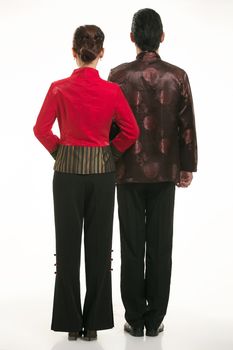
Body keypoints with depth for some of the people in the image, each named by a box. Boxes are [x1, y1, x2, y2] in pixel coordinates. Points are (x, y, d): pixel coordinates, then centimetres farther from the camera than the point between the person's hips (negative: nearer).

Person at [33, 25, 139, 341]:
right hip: (102, 172, 0)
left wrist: (59, 151, 8)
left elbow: (41, 129, -8)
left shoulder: (59, 89, -7)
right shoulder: (111, 90, -6)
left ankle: (71, 322, 13)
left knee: (68, 245, 8)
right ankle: (94, 321, 13)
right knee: (99, 246, 8)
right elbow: (131, 131, -5)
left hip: (67, 171, 0)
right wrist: (111, 152, 9)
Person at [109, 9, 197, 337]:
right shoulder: (177, 76, -4)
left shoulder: (119, 75, -7)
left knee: (132, 246, 5)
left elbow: (109, 124, -5)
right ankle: (155, 319, 11)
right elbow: (187, 125, -3)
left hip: (129, 172, -1)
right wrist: (187, 167, 6)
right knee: (160, 246, 6)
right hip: (165, 172, 1)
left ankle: (135, 319, 10)